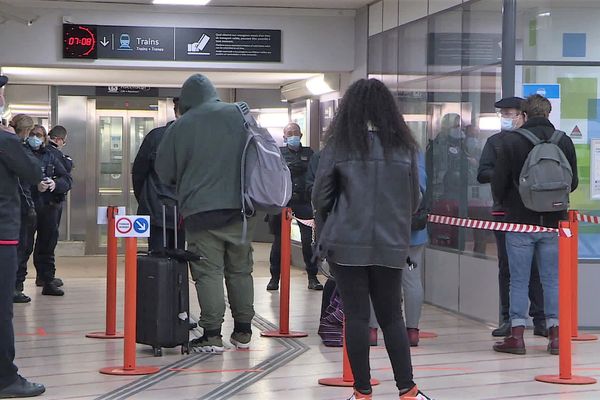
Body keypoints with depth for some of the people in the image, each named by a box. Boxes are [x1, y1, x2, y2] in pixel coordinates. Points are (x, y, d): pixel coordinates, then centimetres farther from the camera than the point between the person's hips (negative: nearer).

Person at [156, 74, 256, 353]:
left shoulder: (180, 127, -3)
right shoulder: (240, 115, 3)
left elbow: (164, 172, 5)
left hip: (201, 210, -3)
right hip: (240, 207, 3)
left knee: (208, 272, 0)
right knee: (240, 270, 12)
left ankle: (212, 335, -2)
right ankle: (243, 332, 19)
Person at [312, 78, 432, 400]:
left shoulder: (338, 146, -6)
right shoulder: (404, 148, 2)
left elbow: (320, 198, -1)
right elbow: (414, 201, 9)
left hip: (347, 244, -2)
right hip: (391, 245, 2)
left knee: (356, 316, 5)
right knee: (392, 317, 12)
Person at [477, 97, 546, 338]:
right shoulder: (495, 141, 9)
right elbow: (482, 174, 0)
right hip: (504, 212, 2)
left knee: (536, 267, 0)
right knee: (506, 268, 6)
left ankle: (539, 319, 7)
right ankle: (508, 319, 12)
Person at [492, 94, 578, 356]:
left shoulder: (512, 141, -8)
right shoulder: (564, 141, 0)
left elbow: (498, 182, -5)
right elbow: (573, 182, 8)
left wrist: (507, 205, 14)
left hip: (520, 222, -2)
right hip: (553, 222, 2)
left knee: (519, 281, 3)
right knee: (552, 280, 9)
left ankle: (517, 334, 3)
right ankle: (555, 335, 9)